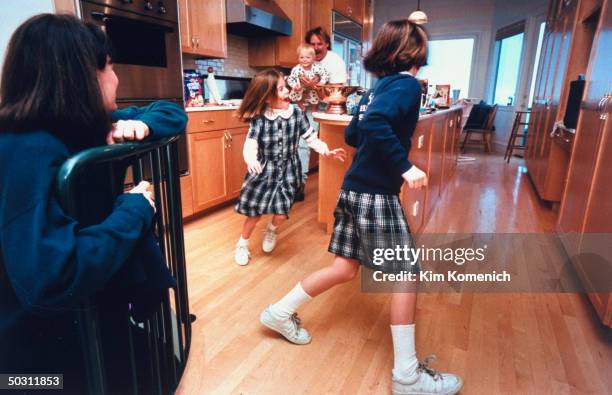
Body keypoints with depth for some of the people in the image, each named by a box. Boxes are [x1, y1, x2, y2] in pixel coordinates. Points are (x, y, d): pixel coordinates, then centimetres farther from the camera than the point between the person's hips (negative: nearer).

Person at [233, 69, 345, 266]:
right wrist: (251, 159, -42)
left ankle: (271, 229, 32)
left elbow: (310, 137, -1)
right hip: (264, 169, -1)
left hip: (287, 170, 1)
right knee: (254, 210, 4)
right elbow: (251, 142, -21)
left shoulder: (296, 112, -8)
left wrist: (327, 151, -14)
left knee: (281, 213, -6)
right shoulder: (259, 118, -12)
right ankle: (242, 244, 30)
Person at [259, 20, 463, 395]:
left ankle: (281, 312, 30)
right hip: (377, 195, -9)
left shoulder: (379, 87, 15)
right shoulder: (407, 84, -10)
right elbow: (375, 124, -29)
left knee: (345, 269, 17)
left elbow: (352, 134, 21)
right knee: (407, 274, 3)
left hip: (355, 189, 9)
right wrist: (405, 166, -23)